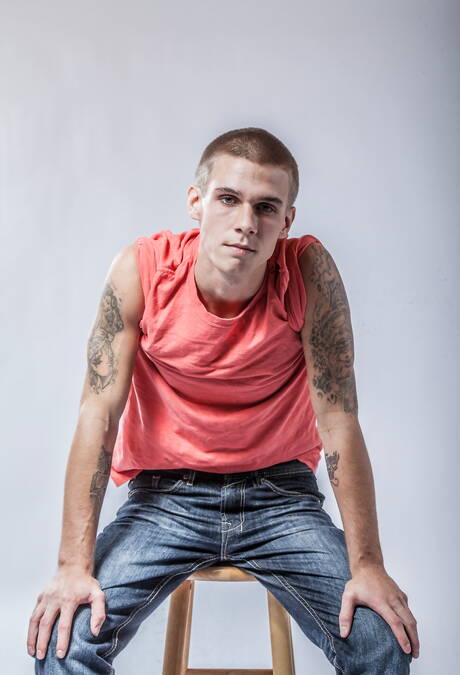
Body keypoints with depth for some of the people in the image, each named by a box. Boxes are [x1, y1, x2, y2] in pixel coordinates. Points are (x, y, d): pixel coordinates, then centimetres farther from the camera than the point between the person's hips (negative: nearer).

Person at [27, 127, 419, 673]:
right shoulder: (141, 270, -15)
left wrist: (366, 565, -17)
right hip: (166, 494, 0)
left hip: (280, 493, 1)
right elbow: (98, 415, -15)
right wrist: (75, 565, -21)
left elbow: (339, 420, -14)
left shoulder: (309, 270, -15)